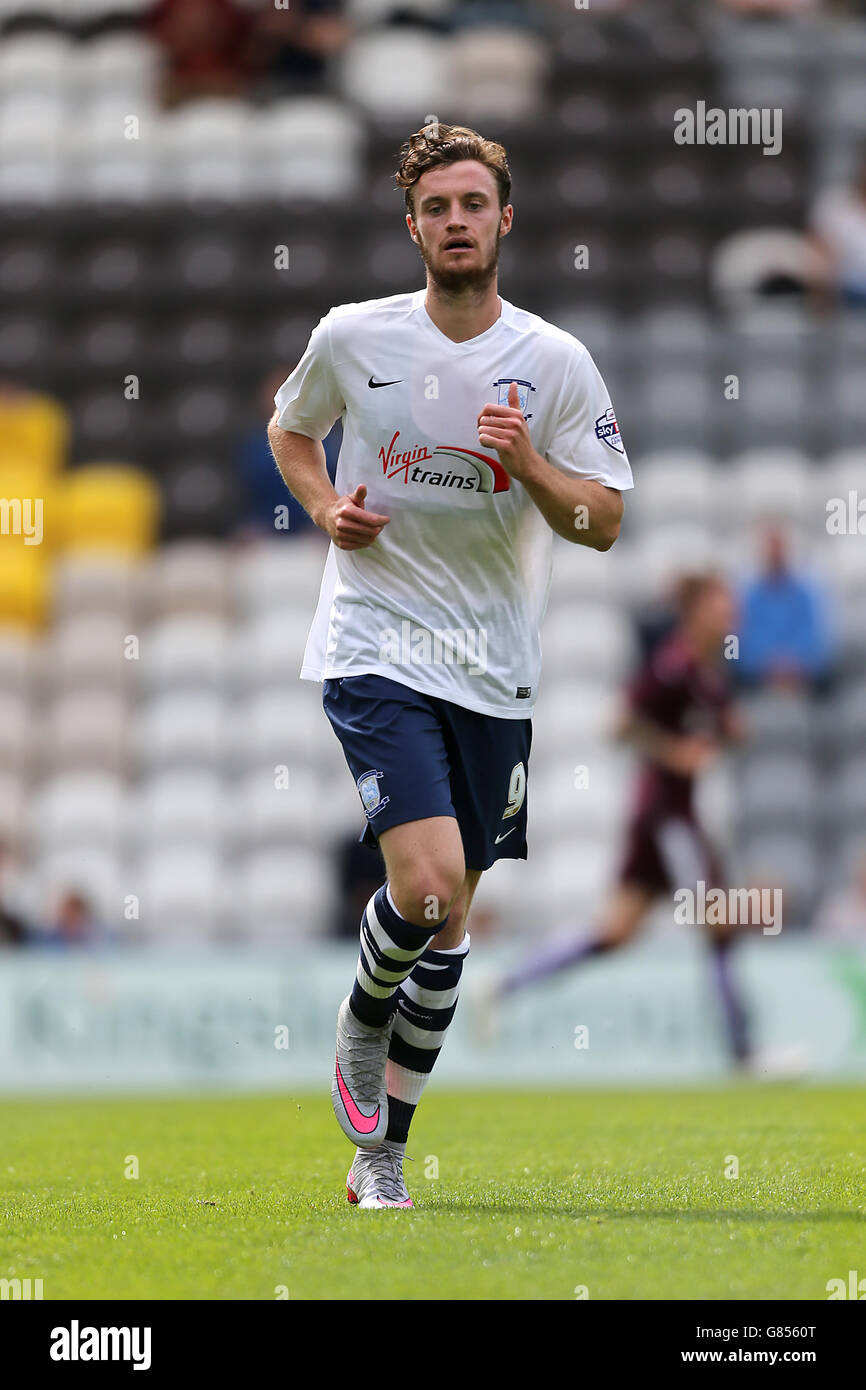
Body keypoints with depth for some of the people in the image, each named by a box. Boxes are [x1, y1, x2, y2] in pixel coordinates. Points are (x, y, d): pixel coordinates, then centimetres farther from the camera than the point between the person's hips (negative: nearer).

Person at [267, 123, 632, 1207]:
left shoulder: (556, 363, -1)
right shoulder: (351, 337, -1)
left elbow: (603, 522, 0)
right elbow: (290, 427, 18)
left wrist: (529, 464, -19)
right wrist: (327, 509, -1)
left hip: (493, 669, 3)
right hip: (373, 644, -2)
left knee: (448, 917, 8)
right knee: (428, 883, -22)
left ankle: (380, 1157, 23)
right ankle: (362, 1023, 11)